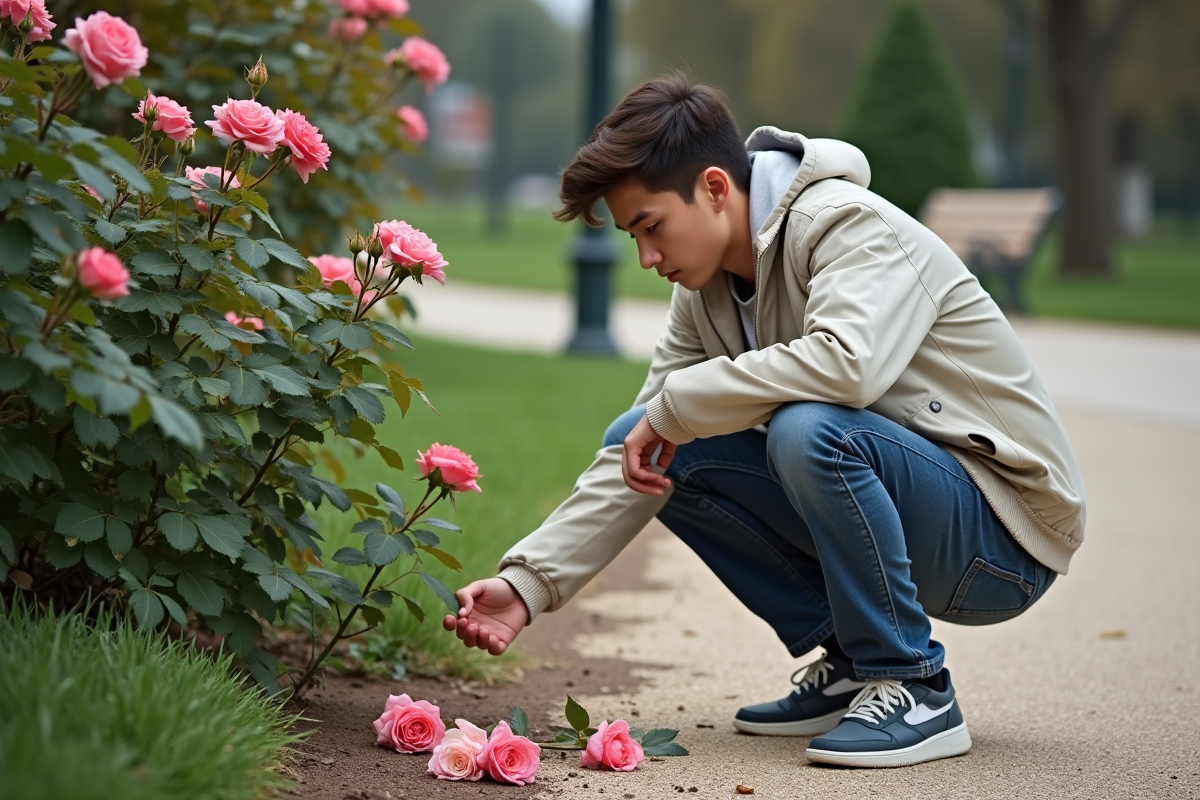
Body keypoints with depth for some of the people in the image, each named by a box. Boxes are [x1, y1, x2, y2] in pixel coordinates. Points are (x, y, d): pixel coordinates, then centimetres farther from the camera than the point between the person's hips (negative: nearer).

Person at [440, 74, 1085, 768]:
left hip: (1003, 532, -8)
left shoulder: (848, 223, -18)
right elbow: (637, 466, 4)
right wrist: (528, 582, -8)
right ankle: (851, 664, 4)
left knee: (808, 429, -35)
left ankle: (915, 687, -15)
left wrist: (675, 406, -25)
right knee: (639, 442, 1)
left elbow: (846, 363, -38)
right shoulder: (707, 290, 5)